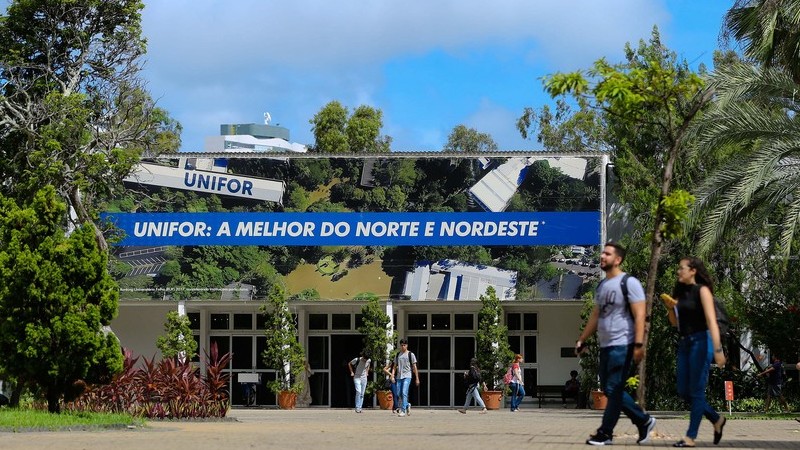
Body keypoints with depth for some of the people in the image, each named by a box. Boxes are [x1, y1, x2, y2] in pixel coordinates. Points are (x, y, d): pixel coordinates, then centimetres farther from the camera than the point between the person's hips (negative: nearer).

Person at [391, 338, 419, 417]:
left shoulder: (410, 355, 3)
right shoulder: (398, 355, 15)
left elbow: (414, 367, 3)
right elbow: (395, 366, 15)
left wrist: (417, 378, 2)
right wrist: (392, 375, 0)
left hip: (407, 376, -5)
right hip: (399, 376, 5)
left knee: (404, 393, -16)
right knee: (399, 394, 5)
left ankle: (403, 410, -16)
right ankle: (407, 405, 29)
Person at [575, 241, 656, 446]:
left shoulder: (629, 283, -8)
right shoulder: (601, 286, 16)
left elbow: (639, 315, -14)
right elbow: (595, 316, 23)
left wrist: (638, 344, -22)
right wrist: (581, 340, 20)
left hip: (622, 345, -9)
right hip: (606, 345, 9)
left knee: (613, 389, -6)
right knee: (609, 389, 10)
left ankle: (605, 433, -1)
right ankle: (643, 421, 19)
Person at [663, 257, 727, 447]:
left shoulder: (702, 290, -8)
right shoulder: (681, 292, 13)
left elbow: (711, 320, -18)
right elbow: (675, 322, 21)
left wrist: (718, 349, -27)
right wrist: (671, 306, 1)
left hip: (700, 342, -8)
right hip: (684, 343, 8)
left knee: (696, 391, -6)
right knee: (683, 391, 8)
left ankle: (691, 437, -4)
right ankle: (716, 419, 25)